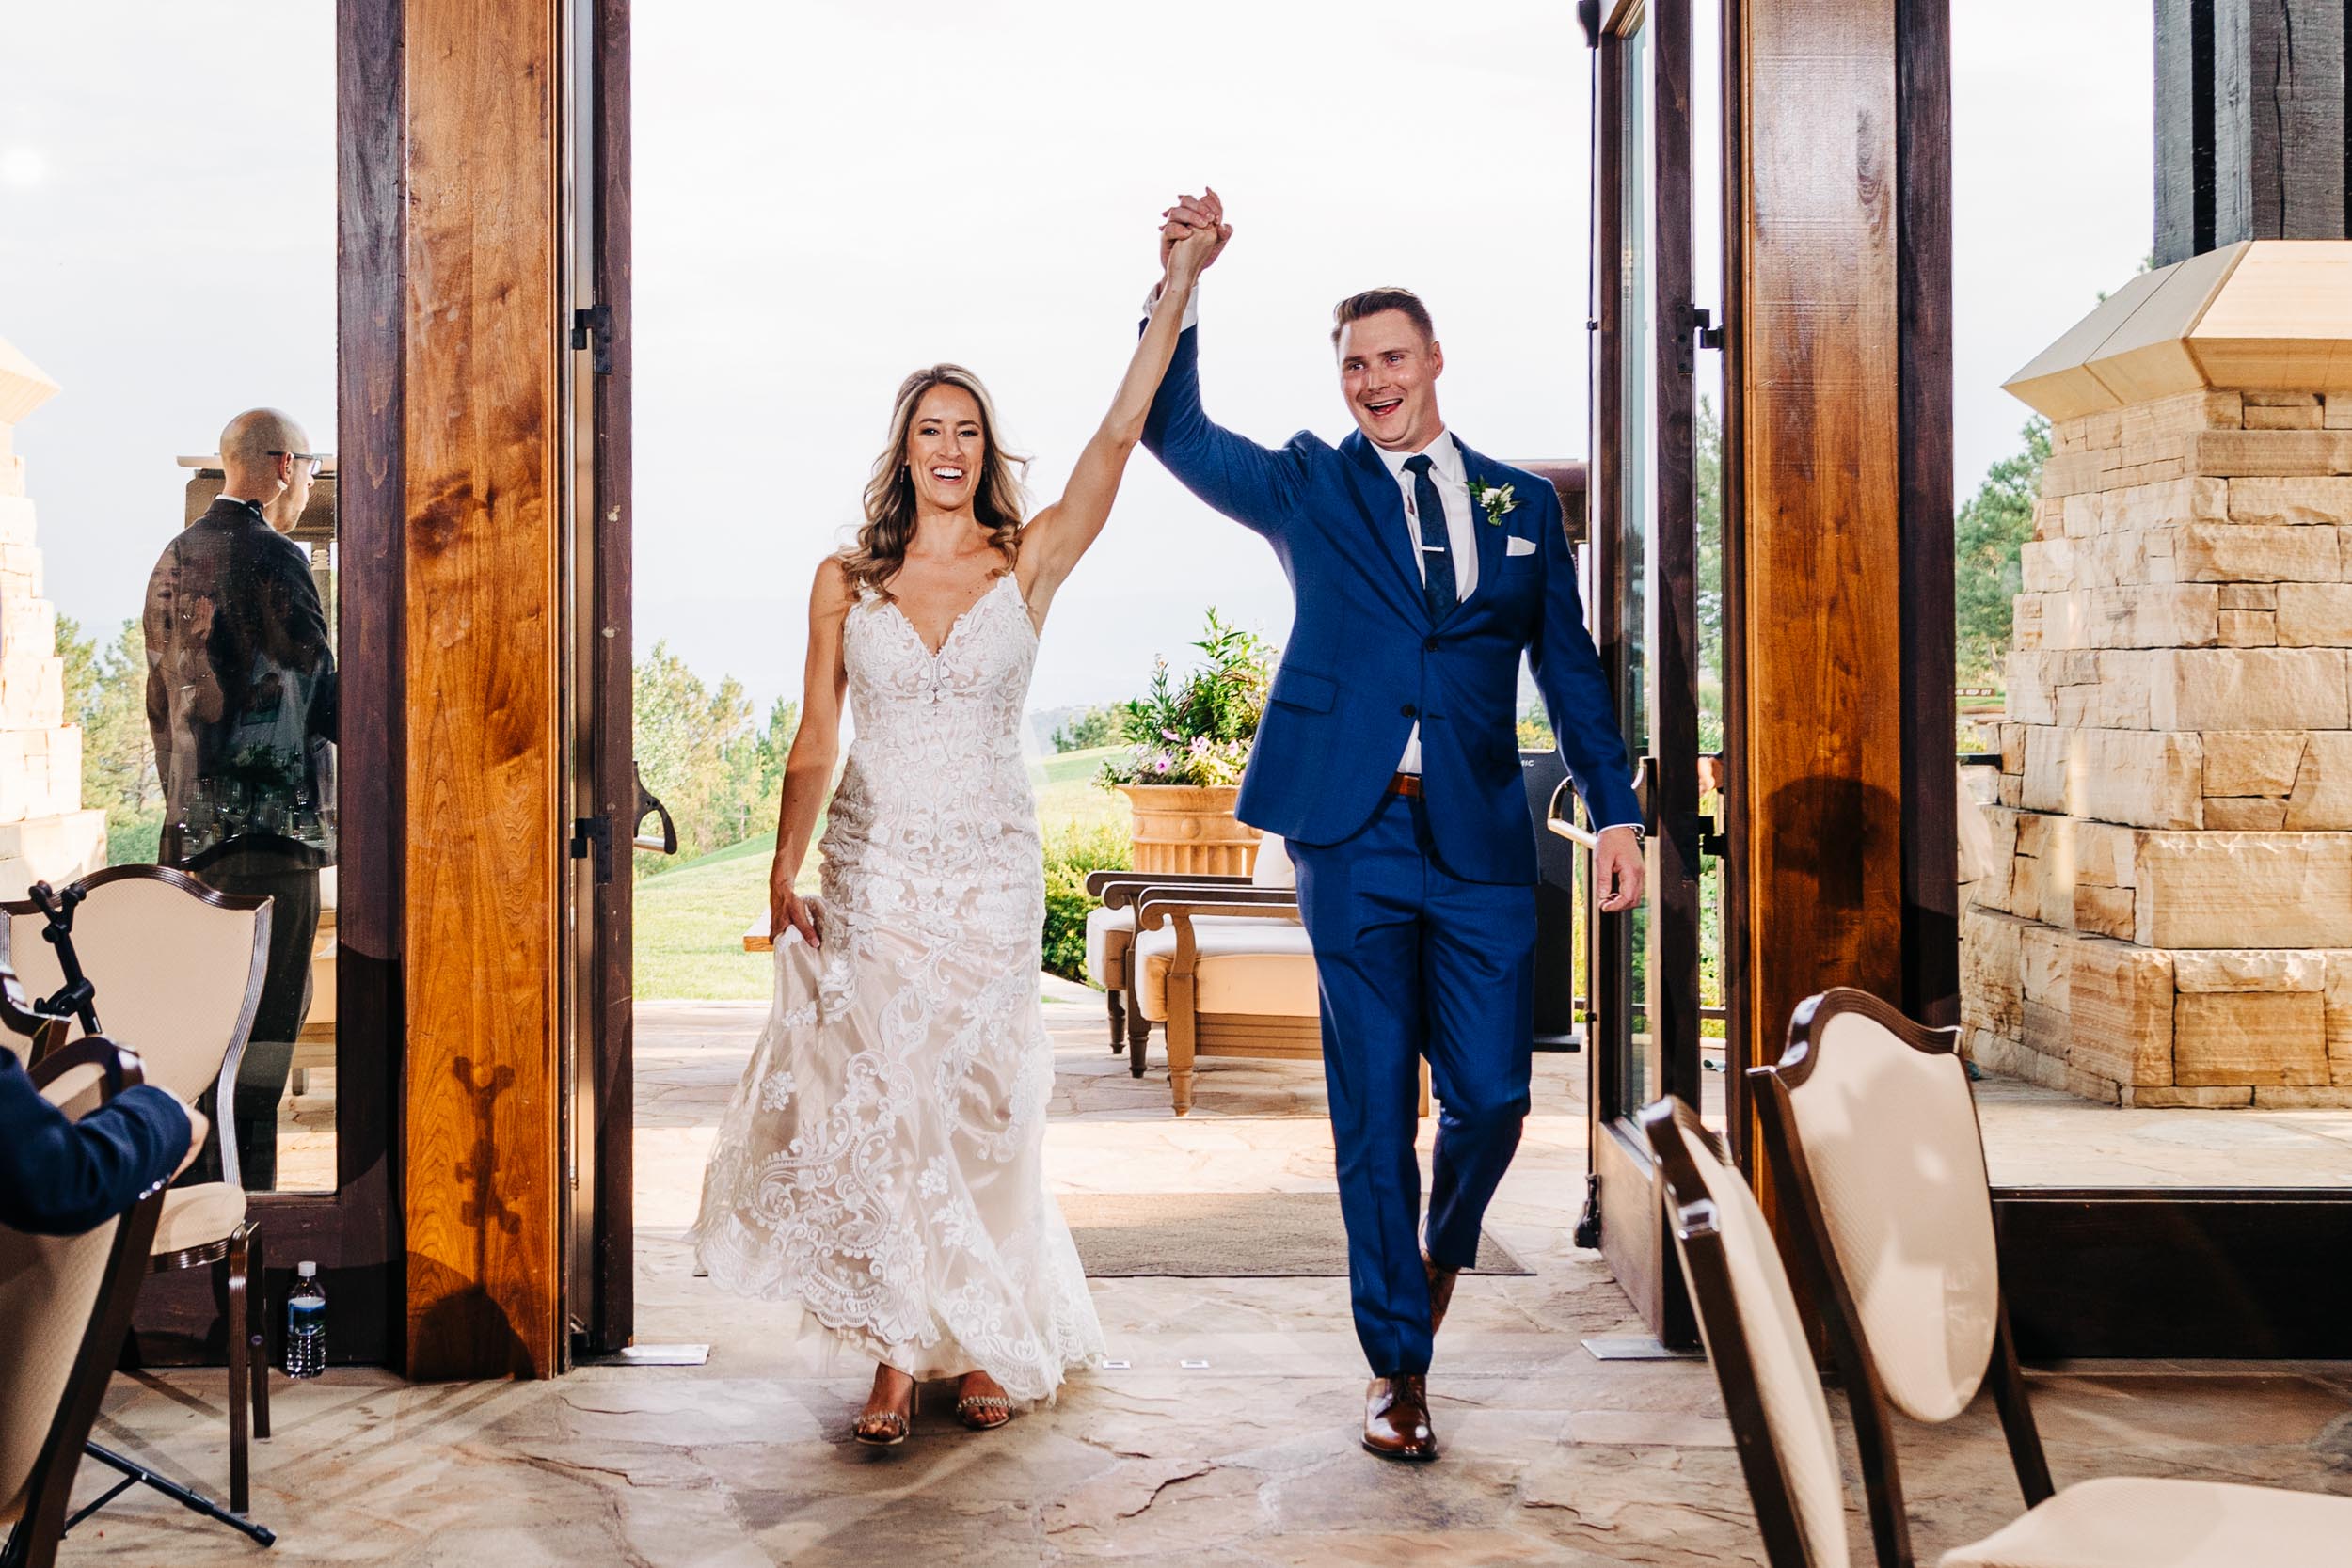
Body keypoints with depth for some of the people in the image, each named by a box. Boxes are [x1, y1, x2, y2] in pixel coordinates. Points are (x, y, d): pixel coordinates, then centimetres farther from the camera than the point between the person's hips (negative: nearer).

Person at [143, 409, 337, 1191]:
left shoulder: (172, 561, 16)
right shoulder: (271, 560, -12)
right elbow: (323, 701, -12)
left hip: (192, 826, 9)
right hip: (270, 822, -9)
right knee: (260, 1034, -6)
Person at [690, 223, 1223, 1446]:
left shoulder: (1027, 564, 0)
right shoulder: (847, 580, 4)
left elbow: (1119, 434, -10)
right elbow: (816, 736, 3)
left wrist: (1175, 292, -16)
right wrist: (783, 872, -5)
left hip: (991, 872, 0)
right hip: (874, 870, 1)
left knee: (977, 1112, 6)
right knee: (878, 1105, -3)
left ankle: (981, 1344, 22)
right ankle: (898, 1357, 7)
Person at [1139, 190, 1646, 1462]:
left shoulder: (1520, 501, 14)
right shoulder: (1307, 489, 9)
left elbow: (1568, 666, 15)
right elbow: (1174, 431, -1)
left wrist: (1615, 809, 9)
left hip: (1482, 842, 2)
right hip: (1354, 836, -1)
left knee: (1491, 1097, 0)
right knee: (1374, 1108, 3)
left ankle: (1442, 1247, 35)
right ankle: (1397, 1364, 15)